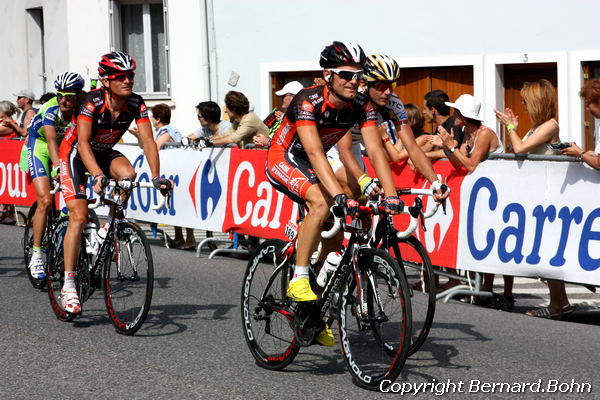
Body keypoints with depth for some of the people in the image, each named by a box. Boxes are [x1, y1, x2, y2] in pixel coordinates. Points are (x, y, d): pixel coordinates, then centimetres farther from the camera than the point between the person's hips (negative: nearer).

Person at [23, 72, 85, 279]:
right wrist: (57, 166, -56)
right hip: (41, 148, -4)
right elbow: (51, 140, -41)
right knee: (45, 200, -17)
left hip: (67, 149, 4)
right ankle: (36, 254, -10)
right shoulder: (51, 109, -29)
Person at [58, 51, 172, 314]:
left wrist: (156, 176, -33)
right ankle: (68, 285, -12)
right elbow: (83, 143, -36)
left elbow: (147, 140, -20)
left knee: (127, 174, -29)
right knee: (79, 217, -16)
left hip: (105, 153, 4)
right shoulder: (92, 101, -29)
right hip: (75, 154, -4)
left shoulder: (136, 104, -17)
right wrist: (98, 176, -50)